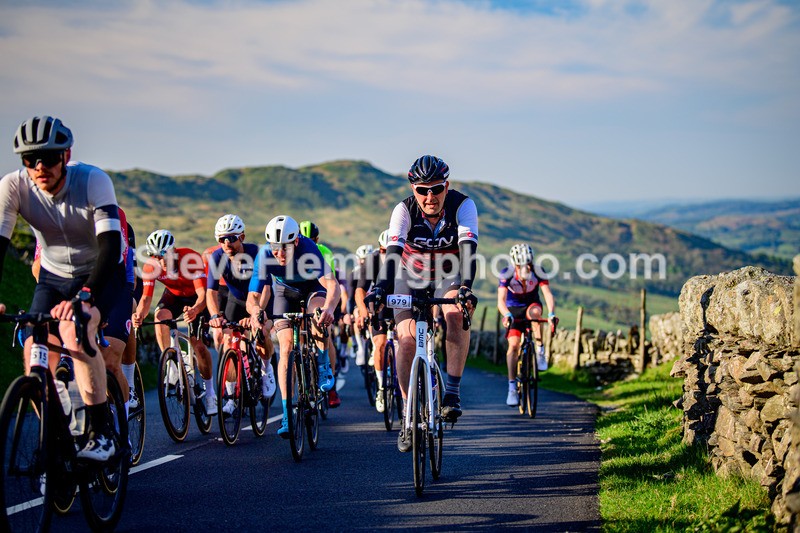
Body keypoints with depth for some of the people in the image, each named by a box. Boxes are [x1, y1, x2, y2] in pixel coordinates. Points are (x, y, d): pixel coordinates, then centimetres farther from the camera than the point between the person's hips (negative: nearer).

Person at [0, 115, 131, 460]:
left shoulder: (93, 180, -28)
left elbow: (110, 245, -36)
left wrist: (85, 295, -51)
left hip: (100, 275, -4)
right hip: (53, 277, 4)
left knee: (75, 331, -31)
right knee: (36, 355, -15)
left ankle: (102, 433, -22)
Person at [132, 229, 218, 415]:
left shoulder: (191, 258, -35)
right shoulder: (151, 267, -24)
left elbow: (203, 293, -41)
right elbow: (146, 297, -27)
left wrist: (195, 310, -62)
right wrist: (140, 314, -49)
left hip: (196, 297, -3)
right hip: (174, 295, 3)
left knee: (198, 344, -13)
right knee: (160, 316, -31)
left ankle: (210, 391, 4)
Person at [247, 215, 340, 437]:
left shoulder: (308, 249, -37)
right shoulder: (265, 256, -31)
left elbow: (332, 284, -46)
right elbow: (253, 296, -32)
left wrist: (329, 307, -66)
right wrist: (255, 310, -56)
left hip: (312, 288, -1)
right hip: (285, 292, 2)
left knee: (317, 309, -36)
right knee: (286, 348, -14)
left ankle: (324, 367, -12)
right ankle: (287, 415, -12)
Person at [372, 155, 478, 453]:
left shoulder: (463, 206, -25)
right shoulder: (404, 210, -24)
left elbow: (468, 249, -38)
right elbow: (393, 251, -35)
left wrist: (465, 287, -54)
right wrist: (381, 288, -52)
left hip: (448, 276, 0)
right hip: (412, 277, 1)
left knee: (457, 313, -33)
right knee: (406, 340, -17)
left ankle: (452, 392, -24)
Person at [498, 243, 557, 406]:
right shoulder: (507, 275, -25)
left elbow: (548, 294, -33)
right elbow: (501, 300, -36)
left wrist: (551, 314, -51)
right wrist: (506, 315, -56)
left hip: (531, 305, 0)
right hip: (513, 309, 0)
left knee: (535, 311, -37)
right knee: (513, 345, -16)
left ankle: (540, 351, -22)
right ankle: (512, 387, -10)